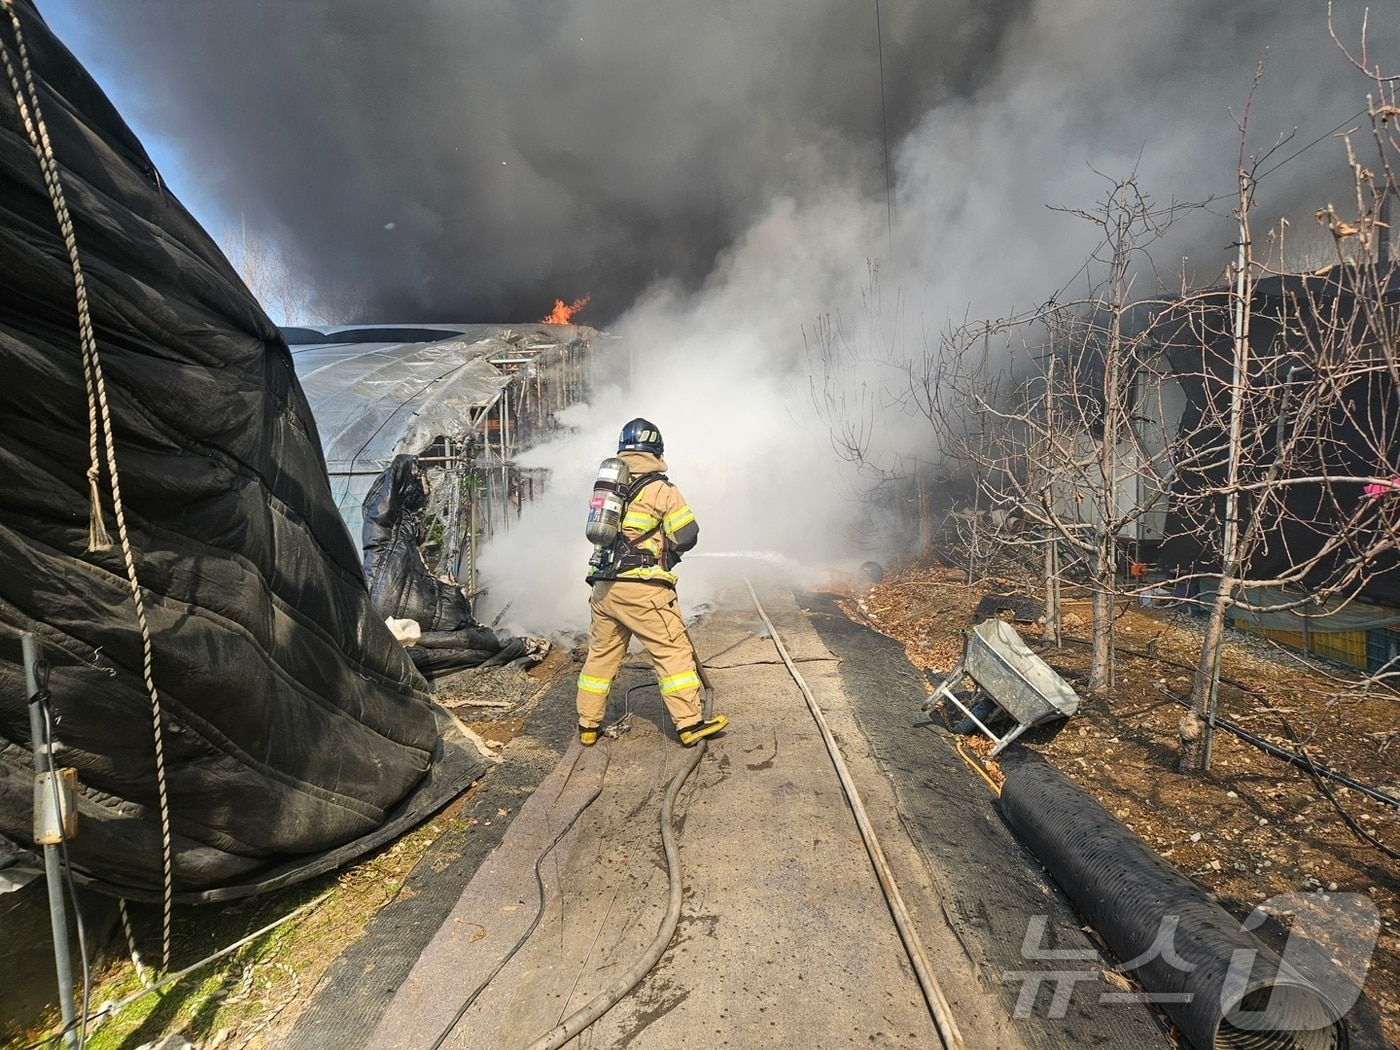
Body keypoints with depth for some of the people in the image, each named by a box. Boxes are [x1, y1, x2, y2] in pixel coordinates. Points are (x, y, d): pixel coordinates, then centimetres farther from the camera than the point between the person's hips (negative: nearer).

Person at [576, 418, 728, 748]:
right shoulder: (660, 488, -5)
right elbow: (687, 536, -6)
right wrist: (666, 549, 15)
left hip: (603, 586, 6)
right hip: (642, 588, -6)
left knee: (601, 654, 16)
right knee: (674, 650, 3)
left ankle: (588, 726, 24)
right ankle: (690, 723, 6)